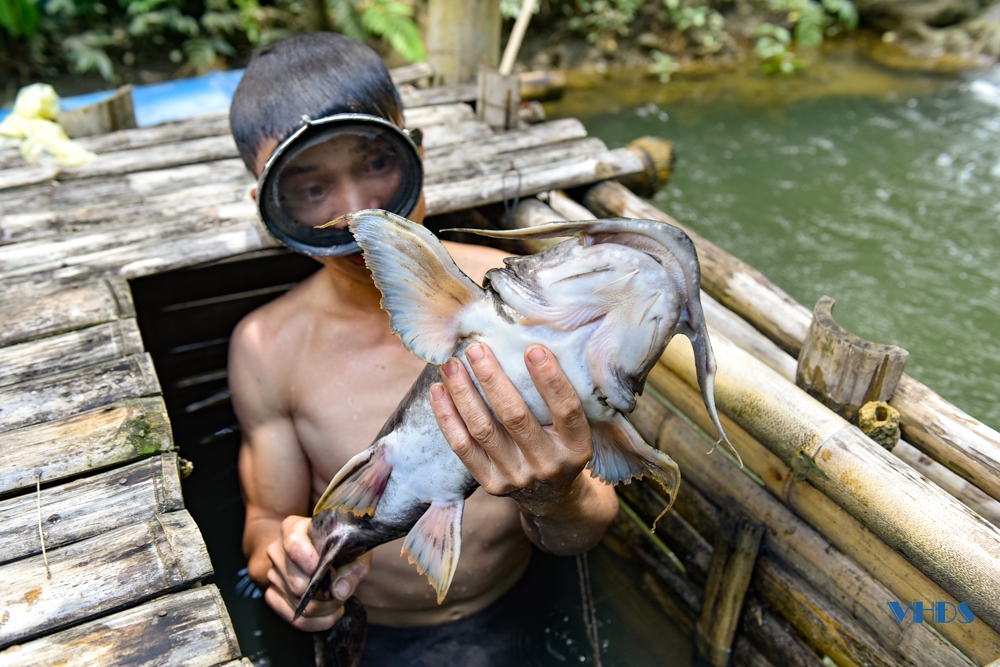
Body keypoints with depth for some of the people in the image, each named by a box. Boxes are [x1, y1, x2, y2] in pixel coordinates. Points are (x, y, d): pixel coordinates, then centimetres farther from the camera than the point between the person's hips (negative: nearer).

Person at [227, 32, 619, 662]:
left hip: (521, 612, 0)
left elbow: (588, 530, -13)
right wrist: (281, 557, -22)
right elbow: (267, 520, 1)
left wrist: (556, 500, -36)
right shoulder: (268, 350, -12)